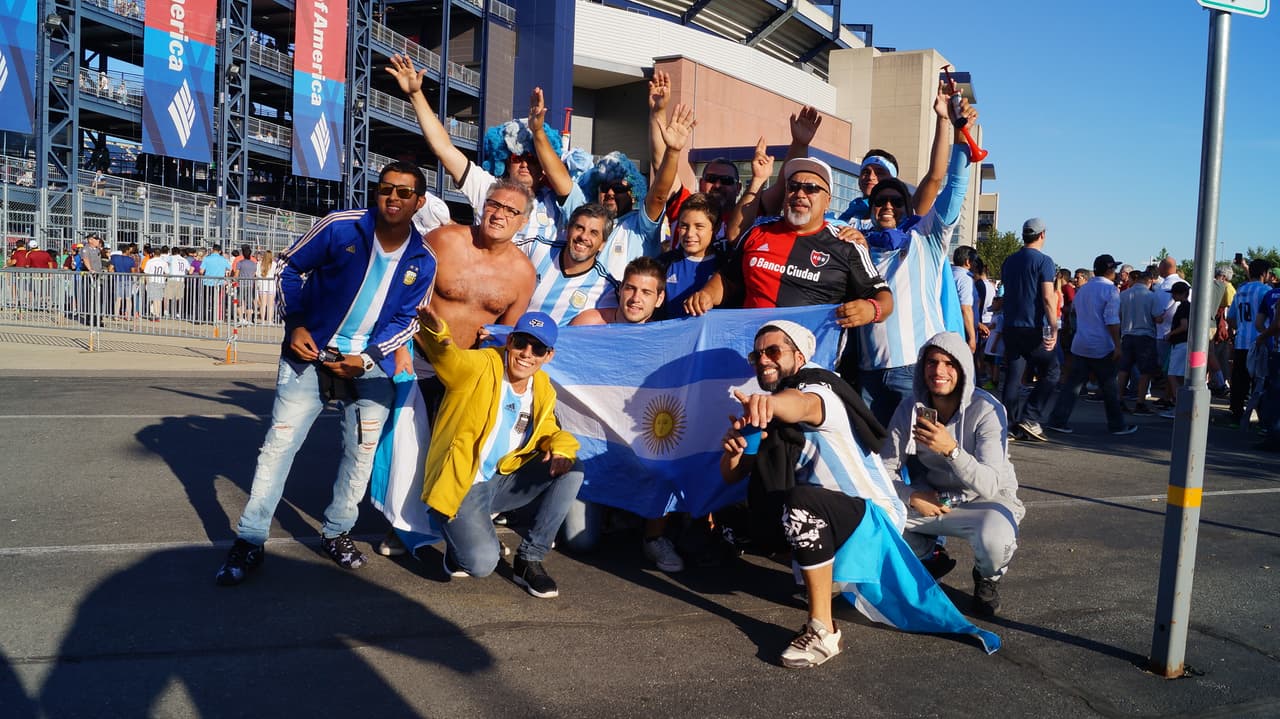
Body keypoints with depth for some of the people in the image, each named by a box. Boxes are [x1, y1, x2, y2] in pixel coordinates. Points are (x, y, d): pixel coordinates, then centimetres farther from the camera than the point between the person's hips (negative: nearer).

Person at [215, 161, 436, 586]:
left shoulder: (422, 262, -5)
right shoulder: (341, 227, -13)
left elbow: (405, 319, 2)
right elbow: (291, 268, -1)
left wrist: (365, 358, -11)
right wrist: (295, 324, -12)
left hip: (371, 365, 2)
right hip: (311, 353, -2)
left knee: (361, 452, 8)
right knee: (279, 444, -5)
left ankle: (336, 533, 27)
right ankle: (249, 543, 4)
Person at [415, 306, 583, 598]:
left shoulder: (543, 389, 4)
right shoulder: (480, 366, -16)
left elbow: (547, 430, 15)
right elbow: (448, 357, -36)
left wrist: (561, 446, -10)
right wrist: (435, 332, -61)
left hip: (502, 482, 7)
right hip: (460, 486, -6)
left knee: (572, 469, -8)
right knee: (482, 562, -25)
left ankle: (529, 560, 1)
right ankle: (462, 543, 15)